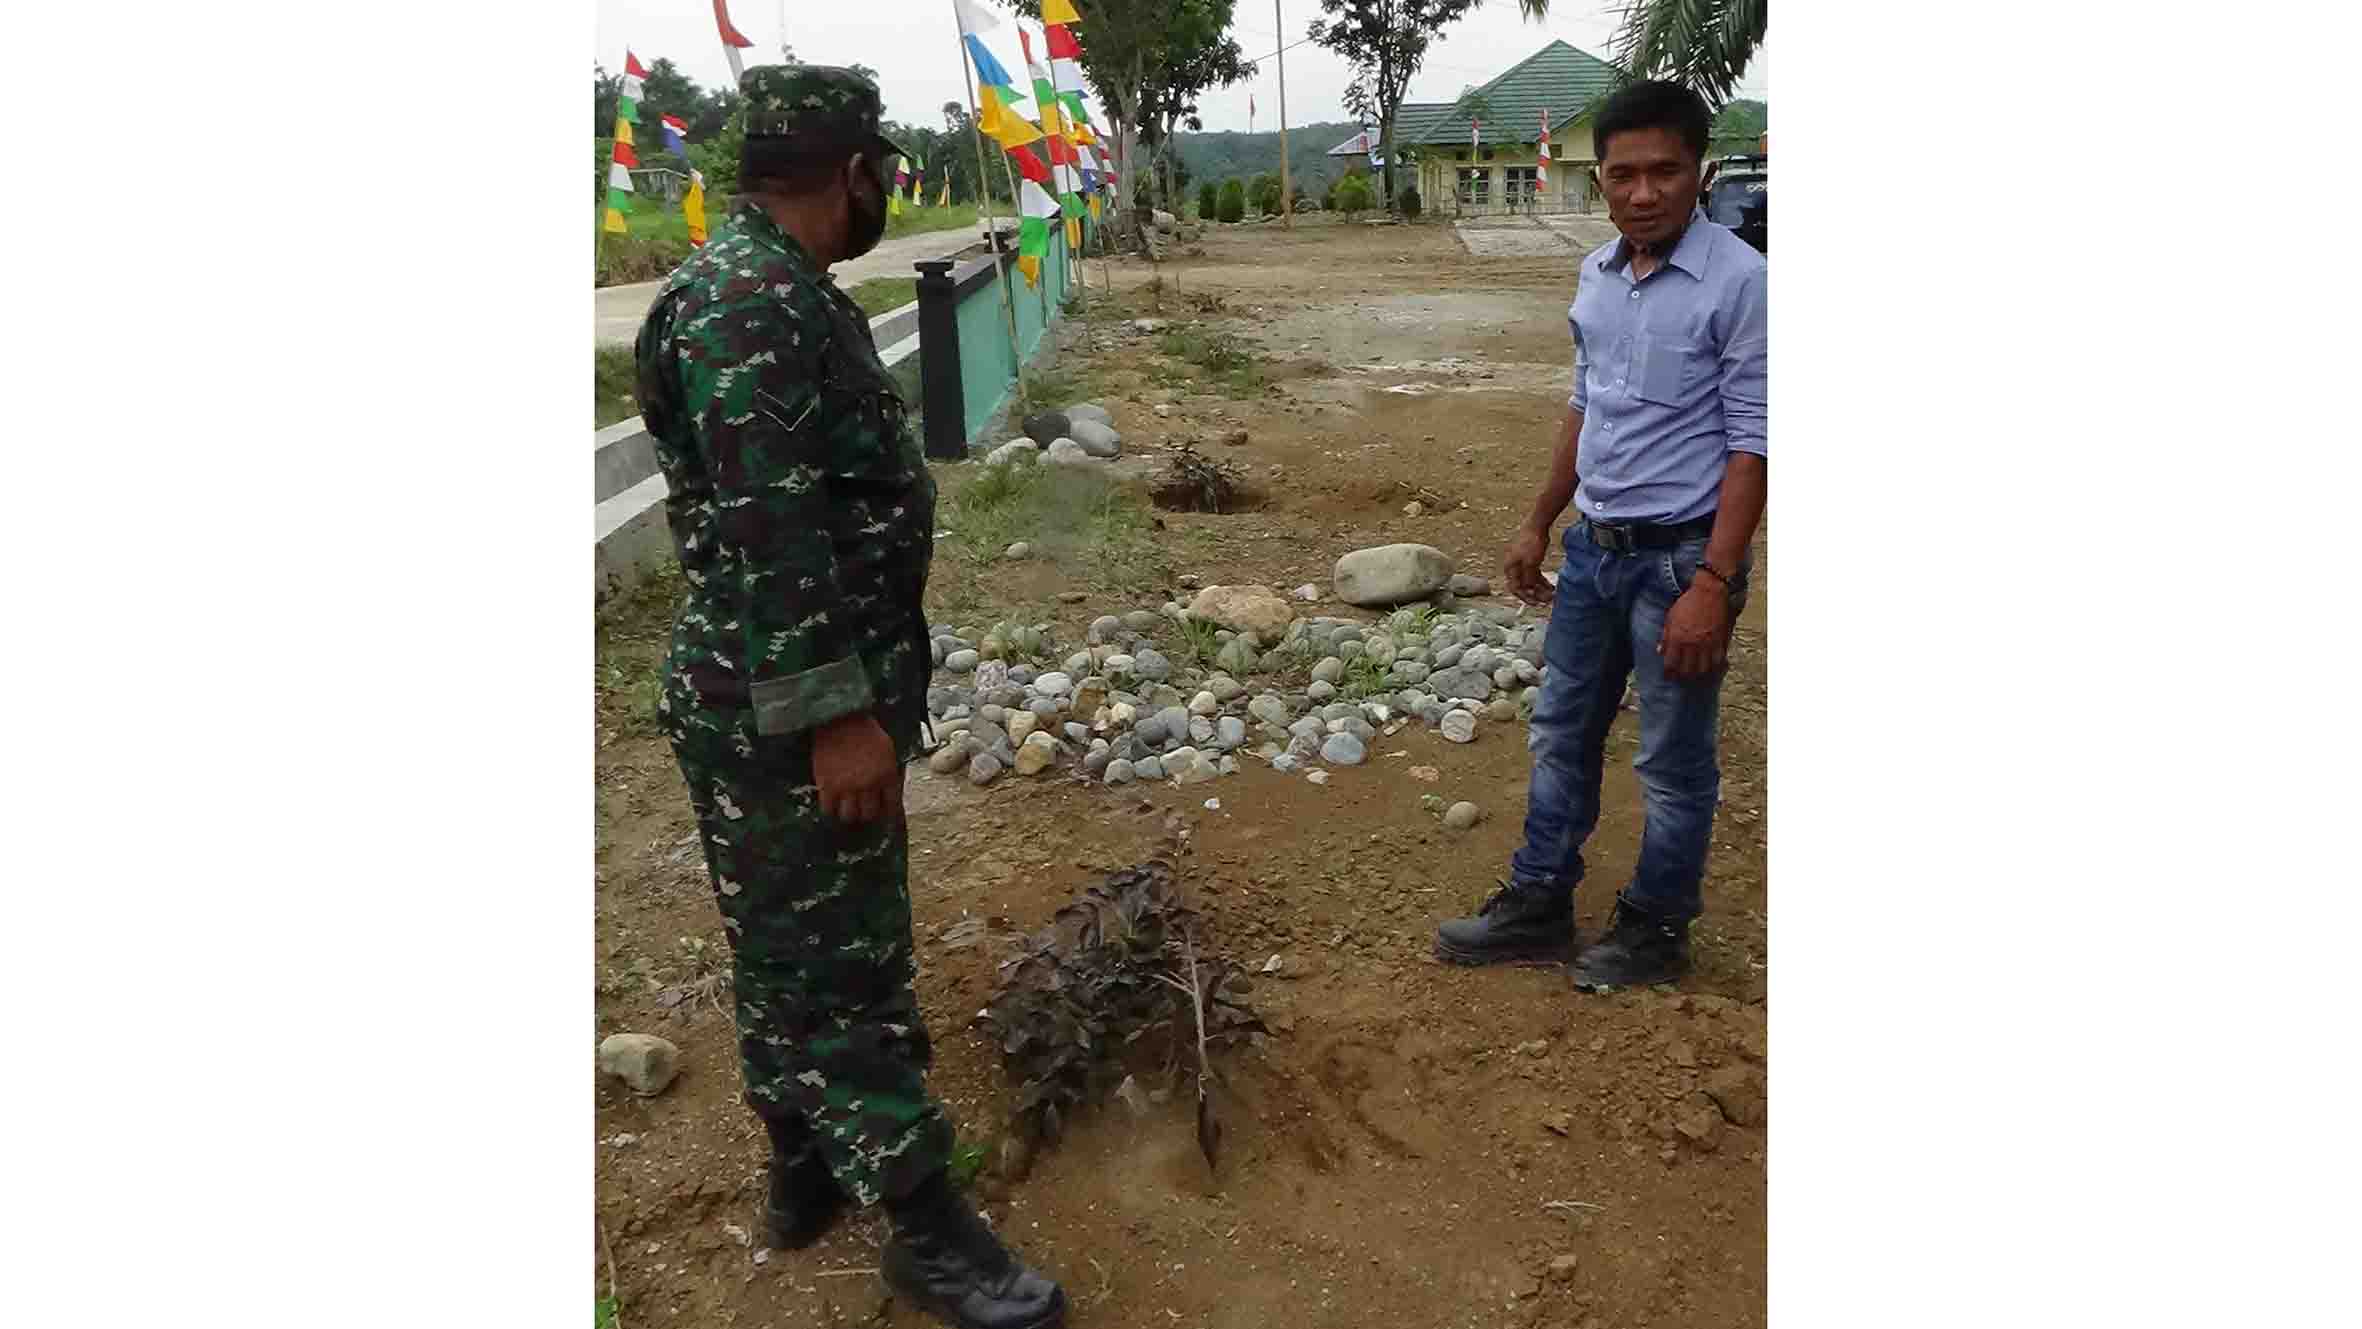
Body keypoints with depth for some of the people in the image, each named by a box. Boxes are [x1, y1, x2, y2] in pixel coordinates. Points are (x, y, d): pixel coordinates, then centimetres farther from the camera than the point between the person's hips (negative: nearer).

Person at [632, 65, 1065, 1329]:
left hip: (823, 690, 10)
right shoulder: (742, 304, -21)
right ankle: (926, 1226, 14)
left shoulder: (784, 292, 12)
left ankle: (806, 1170, 36)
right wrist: (832, 714, -25)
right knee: (837, 964, 1)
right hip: (782, 714, -10)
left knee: (801, 951, 20)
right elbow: (763, 537, -26)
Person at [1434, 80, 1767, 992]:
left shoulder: (1739, 282, -16)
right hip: (1594, 547, 7)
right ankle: (1538, 907, 31)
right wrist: (1539, 524, 18)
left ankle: (1655, 932, 26)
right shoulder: (1597, 275, 5)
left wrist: (1713, 584, -21)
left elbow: (1753, 444, -17)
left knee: (1672, 764, 8)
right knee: (1562, 736, 16)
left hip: (1679, 557, -7)